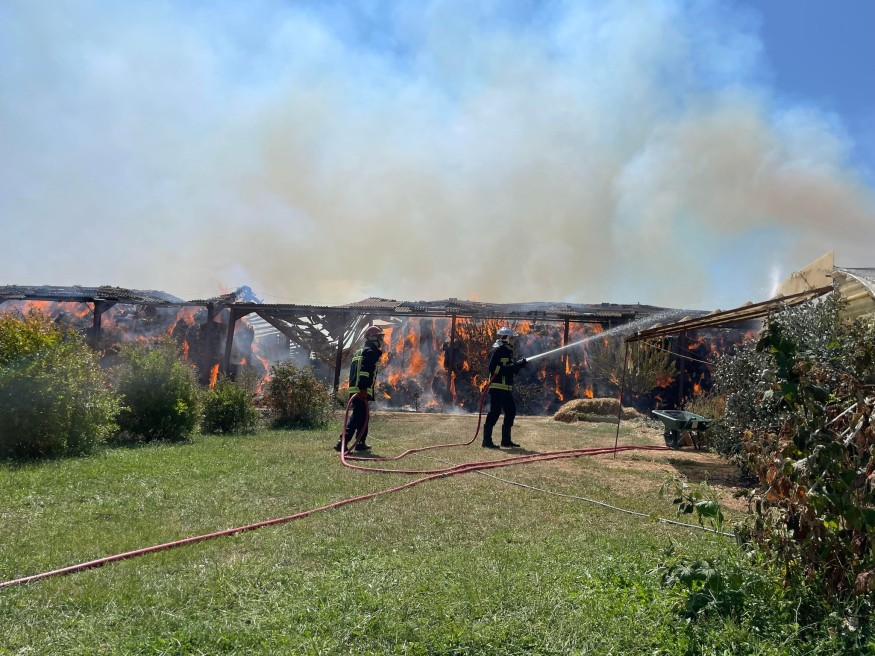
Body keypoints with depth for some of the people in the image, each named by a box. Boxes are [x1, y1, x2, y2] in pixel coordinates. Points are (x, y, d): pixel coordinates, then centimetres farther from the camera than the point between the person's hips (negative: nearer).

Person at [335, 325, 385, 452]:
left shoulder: (360, 352, 24)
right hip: (362, 391, -10)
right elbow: (365, 371, -20)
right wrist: (363, 389, -25)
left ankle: (361, 443, 24)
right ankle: (343, 442, -18)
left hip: (354, 390, 10)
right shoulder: (371, 352, -7)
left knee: (360, 416, 17)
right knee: (358, 416, -11)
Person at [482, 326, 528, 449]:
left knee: (511, 412, 10)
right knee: (494, 412, -10)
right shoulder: (498, 351, -10)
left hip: (507, 388, 10)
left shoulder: (508, 352, 19)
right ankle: (487, 440, -6)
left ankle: (506, 440, 17)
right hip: (497, 387, -10)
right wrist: (511, 367, -21)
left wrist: (518, 364, 2)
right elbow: (493, 368, -20)